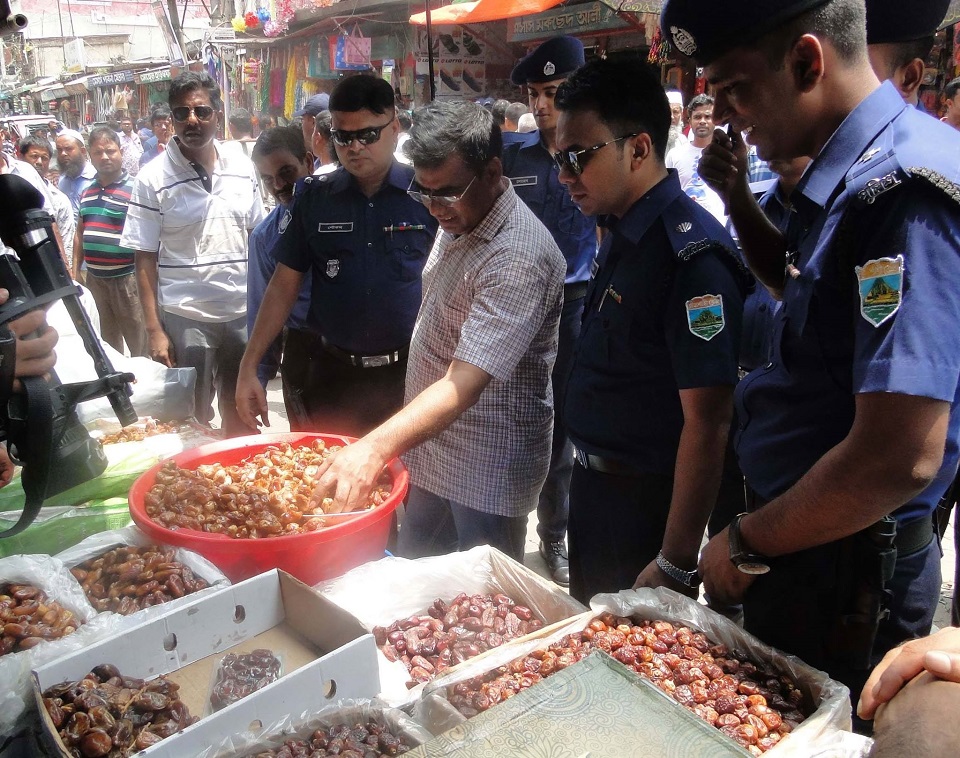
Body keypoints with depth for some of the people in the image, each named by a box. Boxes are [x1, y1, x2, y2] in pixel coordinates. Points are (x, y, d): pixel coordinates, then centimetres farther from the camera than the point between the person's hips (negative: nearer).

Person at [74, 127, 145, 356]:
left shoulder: (134, 189, -9)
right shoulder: (86, 192, 11)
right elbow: (80, 233, 19)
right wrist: (75, 272, 17)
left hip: (128, 278, -6)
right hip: (94, 278, 6)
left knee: (140, 344, -1)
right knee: (106, 341, 19)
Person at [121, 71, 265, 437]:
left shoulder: (242, 167, 4)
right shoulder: (153, 178, -5)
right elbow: (145, 259, -4)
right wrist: (154, 329, -9)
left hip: (242, 313, 3)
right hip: (185, 318, -3)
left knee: (243, 415, 15)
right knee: (192, 420, 8)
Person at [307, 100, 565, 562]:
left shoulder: (519, 258, -28)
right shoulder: (459, 220, 3)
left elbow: (464, 383, -36)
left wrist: (377, 447, -46)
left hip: (486, 468, -9)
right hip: (430, 445, 9)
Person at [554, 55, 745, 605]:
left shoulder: (692, 255, -25)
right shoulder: (622, 235, 4)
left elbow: (707, 422, -26)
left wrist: (675, 565, -23)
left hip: (646, 505, -9)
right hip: (595, 486, 9)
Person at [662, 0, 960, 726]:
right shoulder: (849, 176, 4)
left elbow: (901, 458, -31)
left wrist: (747, 545, -16)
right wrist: (740, 201, 7)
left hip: (844, 570, -9)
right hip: (799, 547, 9)